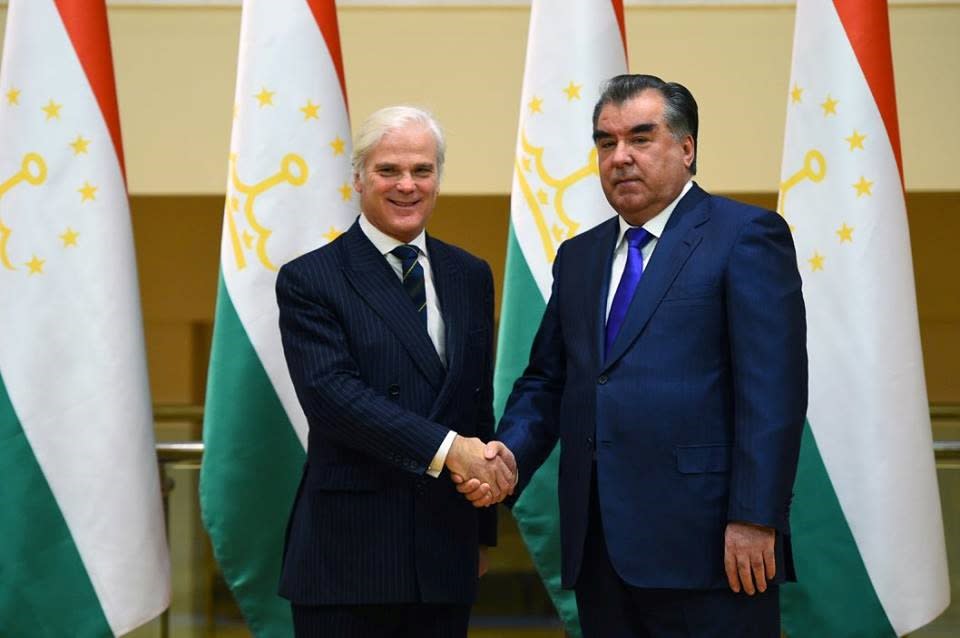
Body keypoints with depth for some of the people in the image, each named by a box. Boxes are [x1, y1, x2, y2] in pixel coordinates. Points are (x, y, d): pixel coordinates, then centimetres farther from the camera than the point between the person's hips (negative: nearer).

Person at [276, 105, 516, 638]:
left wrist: (483, 532, 16)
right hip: (347, 555, -4)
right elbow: (332, 393, -16)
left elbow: (479, 403, 16)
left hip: (445, 557, 4)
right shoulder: (309, 280, -3)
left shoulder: (470, 276, 13)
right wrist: (445, 448, -22)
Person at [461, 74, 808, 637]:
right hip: (600, 548, 6)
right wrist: (509, 455, -1)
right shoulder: (579, 258, 19)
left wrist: (753, 520, -17)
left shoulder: (747, 235, -2)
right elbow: (547, 380, 19)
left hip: (703, 543, -6)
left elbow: (773, 388, -10)